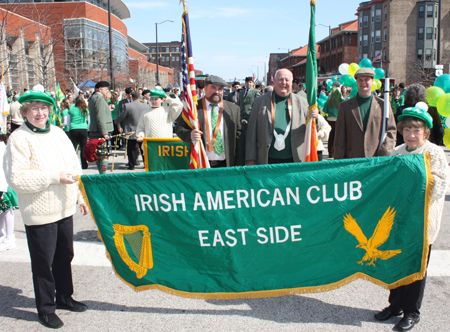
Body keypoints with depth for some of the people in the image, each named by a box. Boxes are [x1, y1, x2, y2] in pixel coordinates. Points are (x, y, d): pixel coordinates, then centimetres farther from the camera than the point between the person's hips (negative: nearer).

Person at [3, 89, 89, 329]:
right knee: (43, 262, 5)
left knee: (65, 256, 18)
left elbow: (75, 167, 16)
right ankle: (45, 309, 22)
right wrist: (55, 177, -21)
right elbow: (16, 179, -19)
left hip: (65, 209, 6)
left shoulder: (58, 133, 10)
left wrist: (81, 196, 14)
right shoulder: (18, 139, -11)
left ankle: (64, 297, 36)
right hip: (39, 213, -6)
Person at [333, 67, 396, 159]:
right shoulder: (345, 106, 9)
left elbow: (391, 131, 6)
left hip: (376, 160, 0)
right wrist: (339, 161, 0)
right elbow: (340, 137, 6)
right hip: (352, 160, 0)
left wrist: (384, 155, -6)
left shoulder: (383, 105, 9)